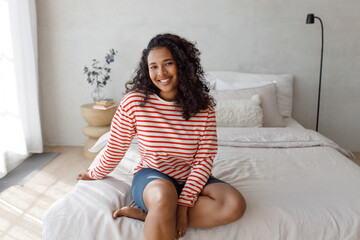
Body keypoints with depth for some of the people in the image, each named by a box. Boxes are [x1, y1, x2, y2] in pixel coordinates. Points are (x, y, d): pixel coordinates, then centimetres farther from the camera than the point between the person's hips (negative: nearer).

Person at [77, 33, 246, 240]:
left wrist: (183, 204, -19)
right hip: (151, 176, -3)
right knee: (164, 195, -40)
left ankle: (146, 214, -19)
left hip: (191, 179, 4)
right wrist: (95, 174, 14)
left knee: (235, 205, -25)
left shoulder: (203, 106, -8)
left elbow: (204, 159, -10)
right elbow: (116, 148, 2)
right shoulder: (135, 102, -12)